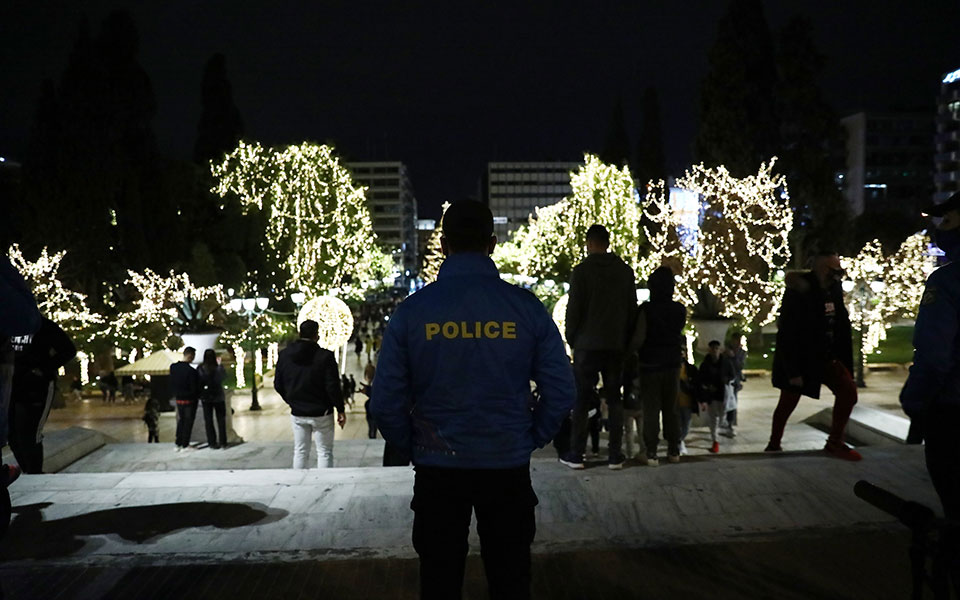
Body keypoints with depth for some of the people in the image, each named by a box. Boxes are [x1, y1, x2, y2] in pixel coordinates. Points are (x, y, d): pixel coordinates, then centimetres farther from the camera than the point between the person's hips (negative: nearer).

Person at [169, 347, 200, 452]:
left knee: (181, 421, 17)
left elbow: (171, 384, 7)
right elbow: (194, 388, -17)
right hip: (190, 400, -6)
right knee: (188, 422, 4)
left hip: (179, 399, 6)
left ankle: (178, 444, 20)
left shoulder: (173, 367, -3)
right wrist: (198, 396, -1)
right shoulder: (191, 370, -23)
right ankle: (185, 445, 8)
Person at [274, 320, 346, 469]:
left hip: (297, 413, 4)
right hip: (321, 413, -4)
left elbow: (278, 385, 6)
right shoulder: (325, 356, -16)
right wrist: (340, 410, -6)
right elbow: (333, 387, -16)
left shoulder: (284, 355, -1)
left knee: (300, 452, 14)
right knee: (324, 452, 4)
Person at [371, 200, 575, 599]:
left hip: (437, 467, 0)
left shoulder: (411, 311, -7)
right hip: (508, 466, 0)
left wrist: (413, 446, 8)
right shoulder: (526, 307, -7)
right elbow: (561, 391, -7)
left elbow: (386, 401, -7)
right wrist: (530, 440, 7)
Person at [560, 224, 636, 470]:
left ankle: (575, 455, 2)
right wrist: (625, 340, 13)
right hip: (616, 345, 3)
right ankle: (615, 456, 7)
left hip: (587, 345, -3)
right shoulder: (625, 271, 7)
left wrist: (571, 339, 4)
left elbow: (574, 309, -8)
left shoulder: (582, 270, -6)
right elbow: (632, 309, 7)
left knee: (581, 399, 2)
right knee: (614, 399, 8)